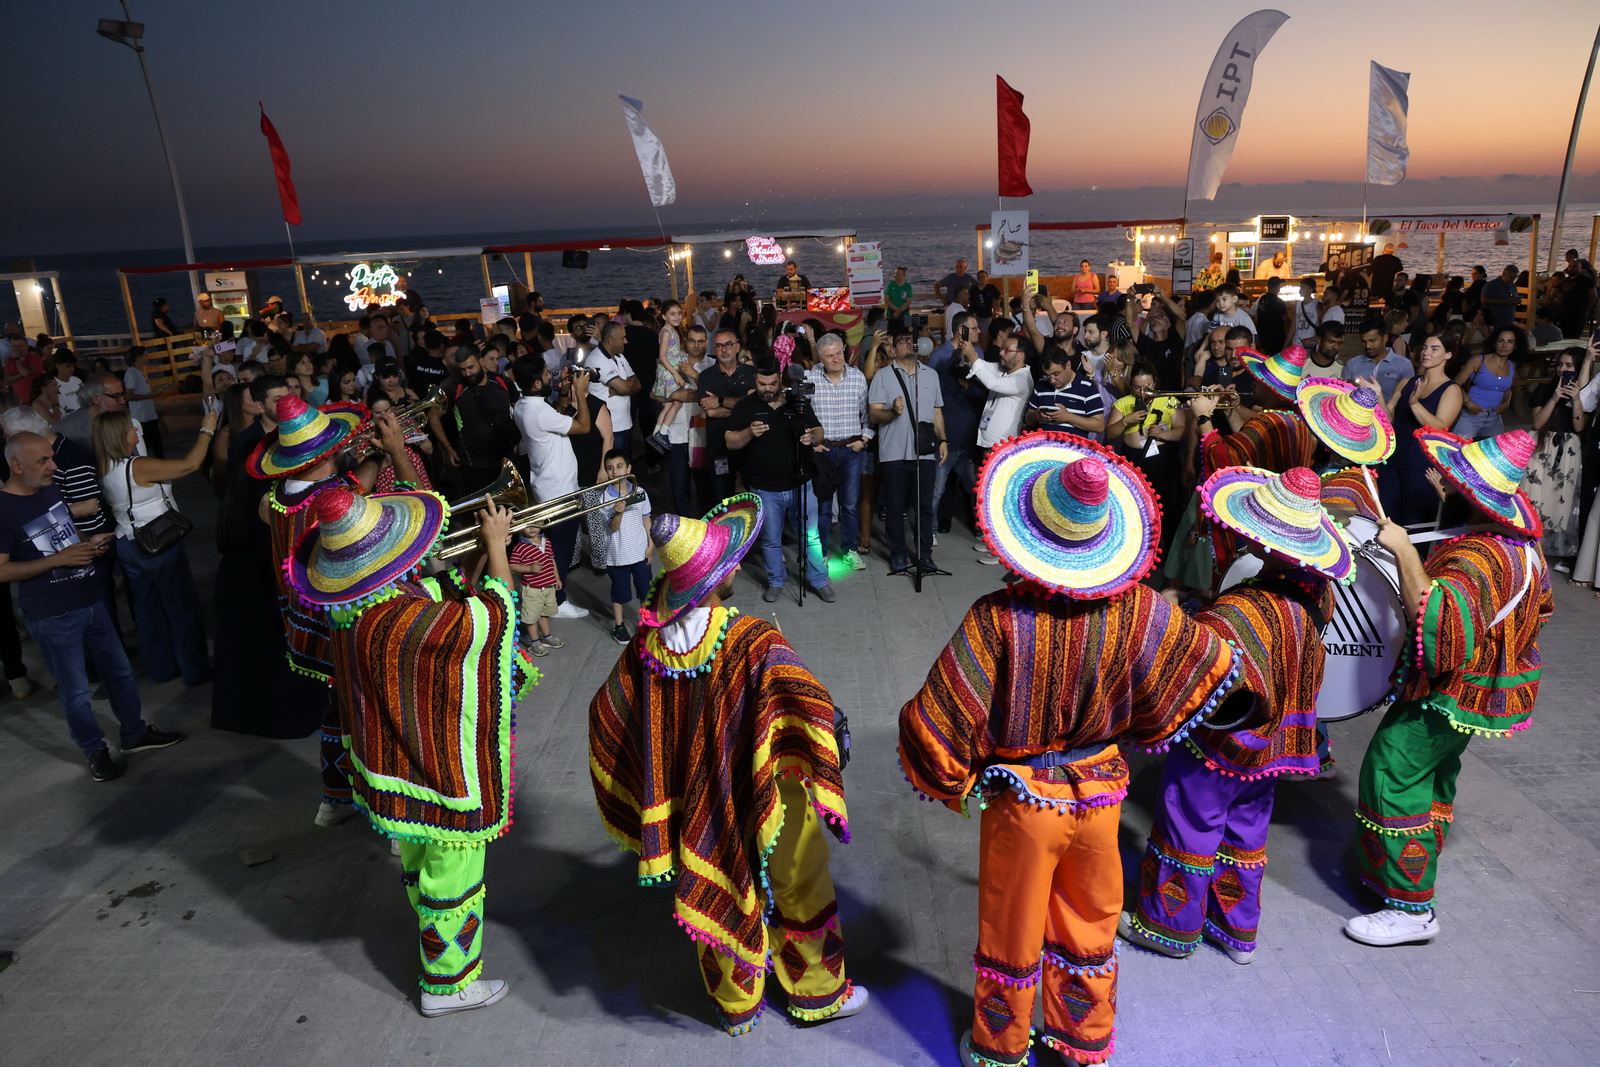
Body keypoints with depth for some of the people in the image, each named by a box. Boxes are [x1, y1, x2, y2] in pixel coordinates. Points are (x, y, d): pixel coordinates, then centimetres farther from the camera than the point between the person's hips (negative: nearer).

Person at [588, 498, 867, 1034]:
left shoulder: (650, 642, -13)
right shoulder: (753, 641, -28)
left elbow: (607, 717, 0)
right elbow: (808, 704, -37)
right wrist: (824, 782, -21)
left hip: (696, 805, 4)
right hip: (764, 805, -4)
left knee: (719, 894, 24)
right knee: (801, 890, 21)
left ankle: (736, 1004, 45)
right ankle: (817, 995, 42)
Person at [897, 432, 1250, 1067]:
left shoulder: (998, 619, -29)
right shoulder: (1138, 610, -16)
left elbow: (935, 721, -26)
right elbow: (1212, 672, 1)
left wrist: (951, 782, -4)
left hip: (1021, 802, -3)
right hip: (1101, 795, 4)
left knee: (1012, 939, 19)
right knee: (1090, 928, 26)